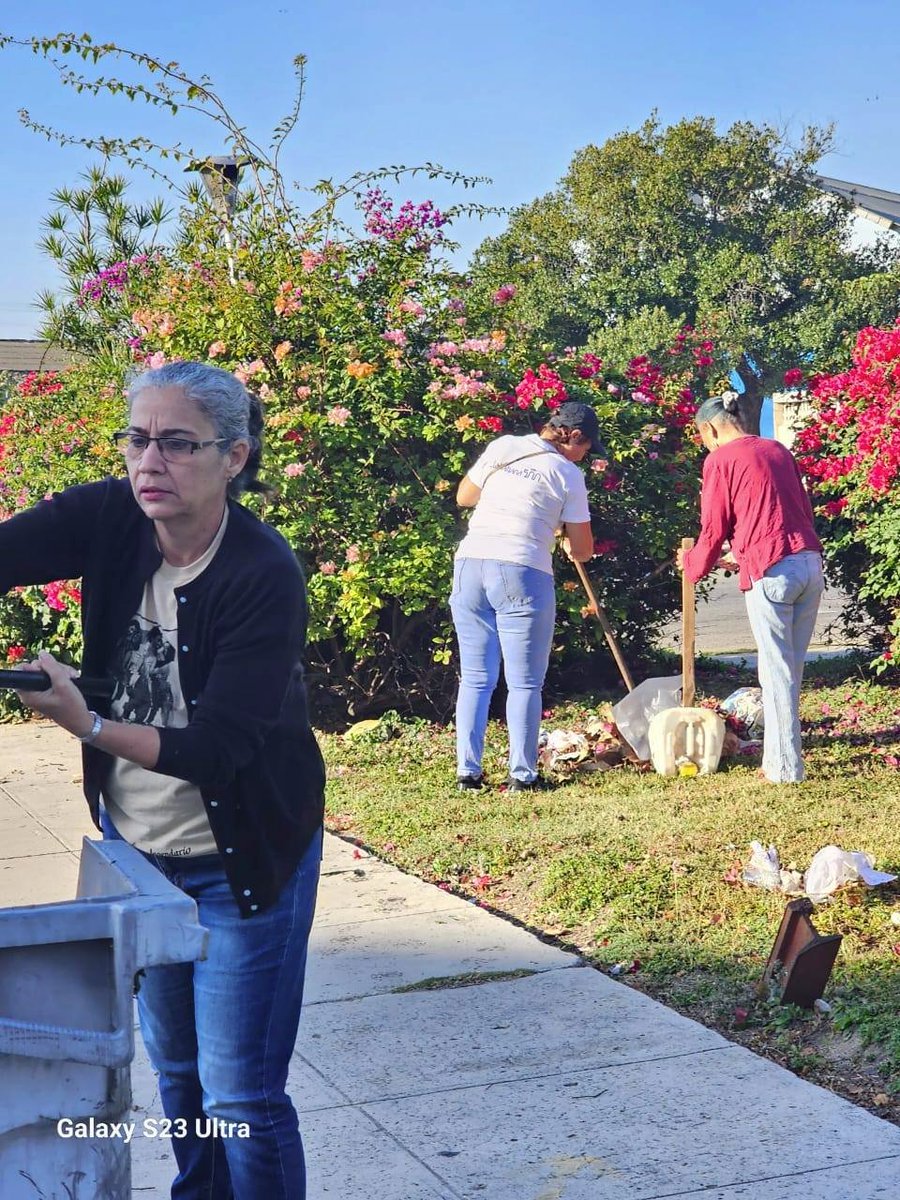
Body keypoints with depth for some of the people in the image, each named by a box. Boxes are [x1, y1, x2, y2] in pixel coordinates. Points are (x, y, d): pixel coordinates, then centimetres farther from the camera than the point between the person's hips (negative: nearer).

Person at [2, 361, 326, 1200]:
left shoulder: (264, 578, -24)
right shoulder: (112, 519, -10)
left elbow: (216, 747, -26)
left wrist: (87, 724, -36)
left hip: (241, 862, -5)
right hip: (135, 848, 5)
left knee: (240, 1093, 2)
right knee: (175, 1068, 22)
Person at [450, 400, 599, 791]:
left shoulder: (503, 447, 11)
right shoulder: (568, 475, 2)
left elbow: (463, 496, 23)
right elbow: (581, 551, 6)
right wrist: (564, 534, 27)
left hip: (470, 565, 4)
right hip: (523, 573, -4)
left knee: (475, 678, 11)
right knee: (524, 682, 6)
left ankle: (467, 772, 9)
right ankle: (522, 775, 7)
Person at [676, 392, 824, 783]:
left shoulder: (720, 460, -1)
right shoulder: (777, 450, 19)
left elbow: (714, 529, 0)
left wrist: (693, 564, 21)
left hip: (771, 572, -6)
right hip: (810, 563, 6)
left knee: (776, 671, -1)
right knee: (790, 668, 13)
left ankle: (785, 766, 2)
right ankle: (778, 756, 21)